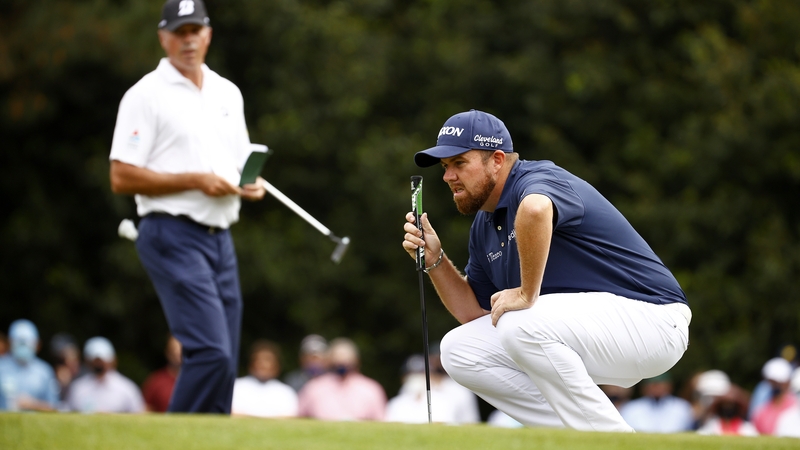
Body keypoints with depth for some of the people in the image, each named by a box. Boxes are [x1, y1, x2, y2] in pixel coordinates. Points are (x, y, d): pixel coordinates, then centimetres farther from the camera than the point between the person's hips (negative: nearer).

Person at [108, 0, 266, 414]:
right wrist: (196, 181, -15)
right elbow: (122, 178, -9)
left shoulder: (228, 93, 18)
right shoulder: (146, 95, -4)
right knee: (212, 352, -18)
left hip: (220, 237, 7)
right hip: (173, 236, -7)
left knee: (224, 363, 4)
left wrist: (252, 185, 2)